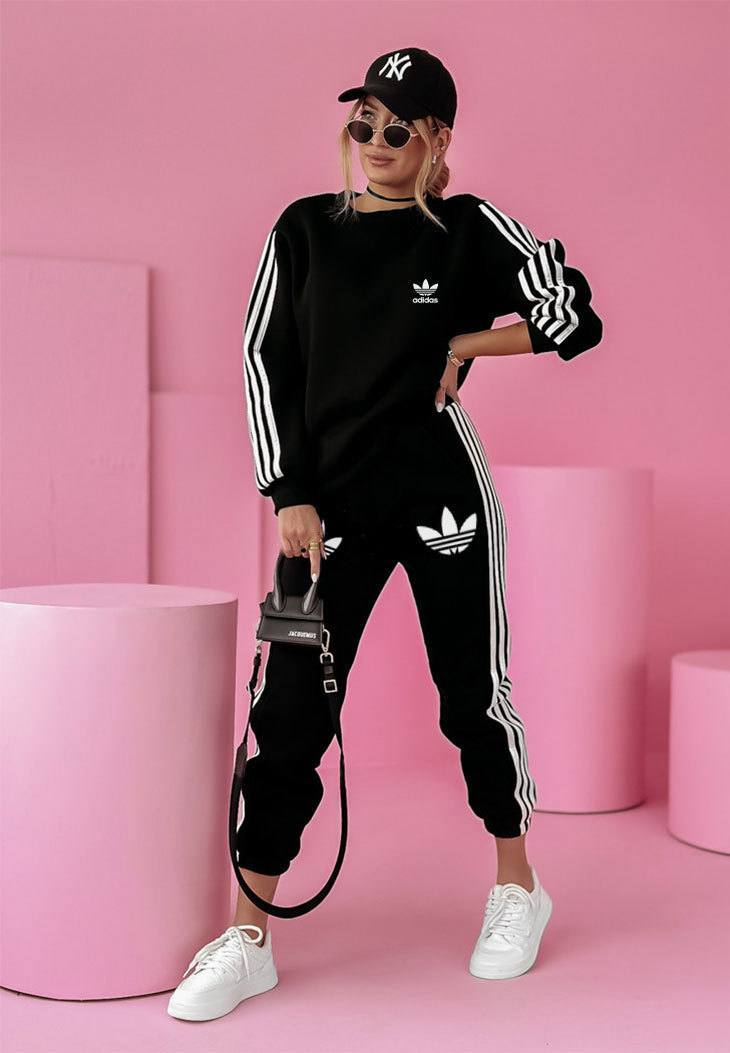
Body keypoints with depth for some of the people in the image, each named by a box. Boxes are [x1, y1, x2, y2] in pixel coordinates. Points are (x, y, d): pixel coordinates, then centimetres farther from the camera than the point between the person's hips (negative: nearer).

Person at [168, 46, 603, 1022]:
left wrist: (462, 345, -3)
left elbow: (574, 318, 0)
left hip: (442, 492, -2)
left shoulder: (470, 229, -1)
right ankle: (248, 940, 7)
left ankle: (518, 889, 30)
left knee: (474, 692, 7)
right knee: (289, 707, -2)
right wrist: (292, 496, -2)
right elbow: (266, 362, 5)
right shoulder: (304, 229, 6)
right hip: (329, 500, 2)